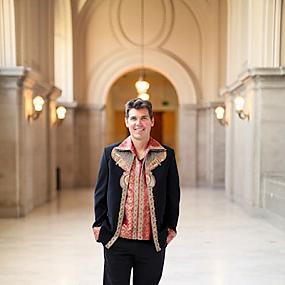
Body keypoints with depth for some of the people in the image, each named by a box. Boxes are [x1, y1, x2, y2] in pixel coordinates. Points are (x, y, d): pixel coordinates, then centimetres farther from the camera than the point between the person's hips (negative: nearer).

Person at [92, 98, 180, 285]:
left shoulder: (166, 155, 1)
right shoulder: (111, 153, 1)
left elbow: (173, 196, 7)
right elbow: (101, 193, 7)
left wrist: (170, 227, 5)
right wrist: (99, 225, 4)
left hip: (153, 242, 0)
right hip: (116, 241, 0)